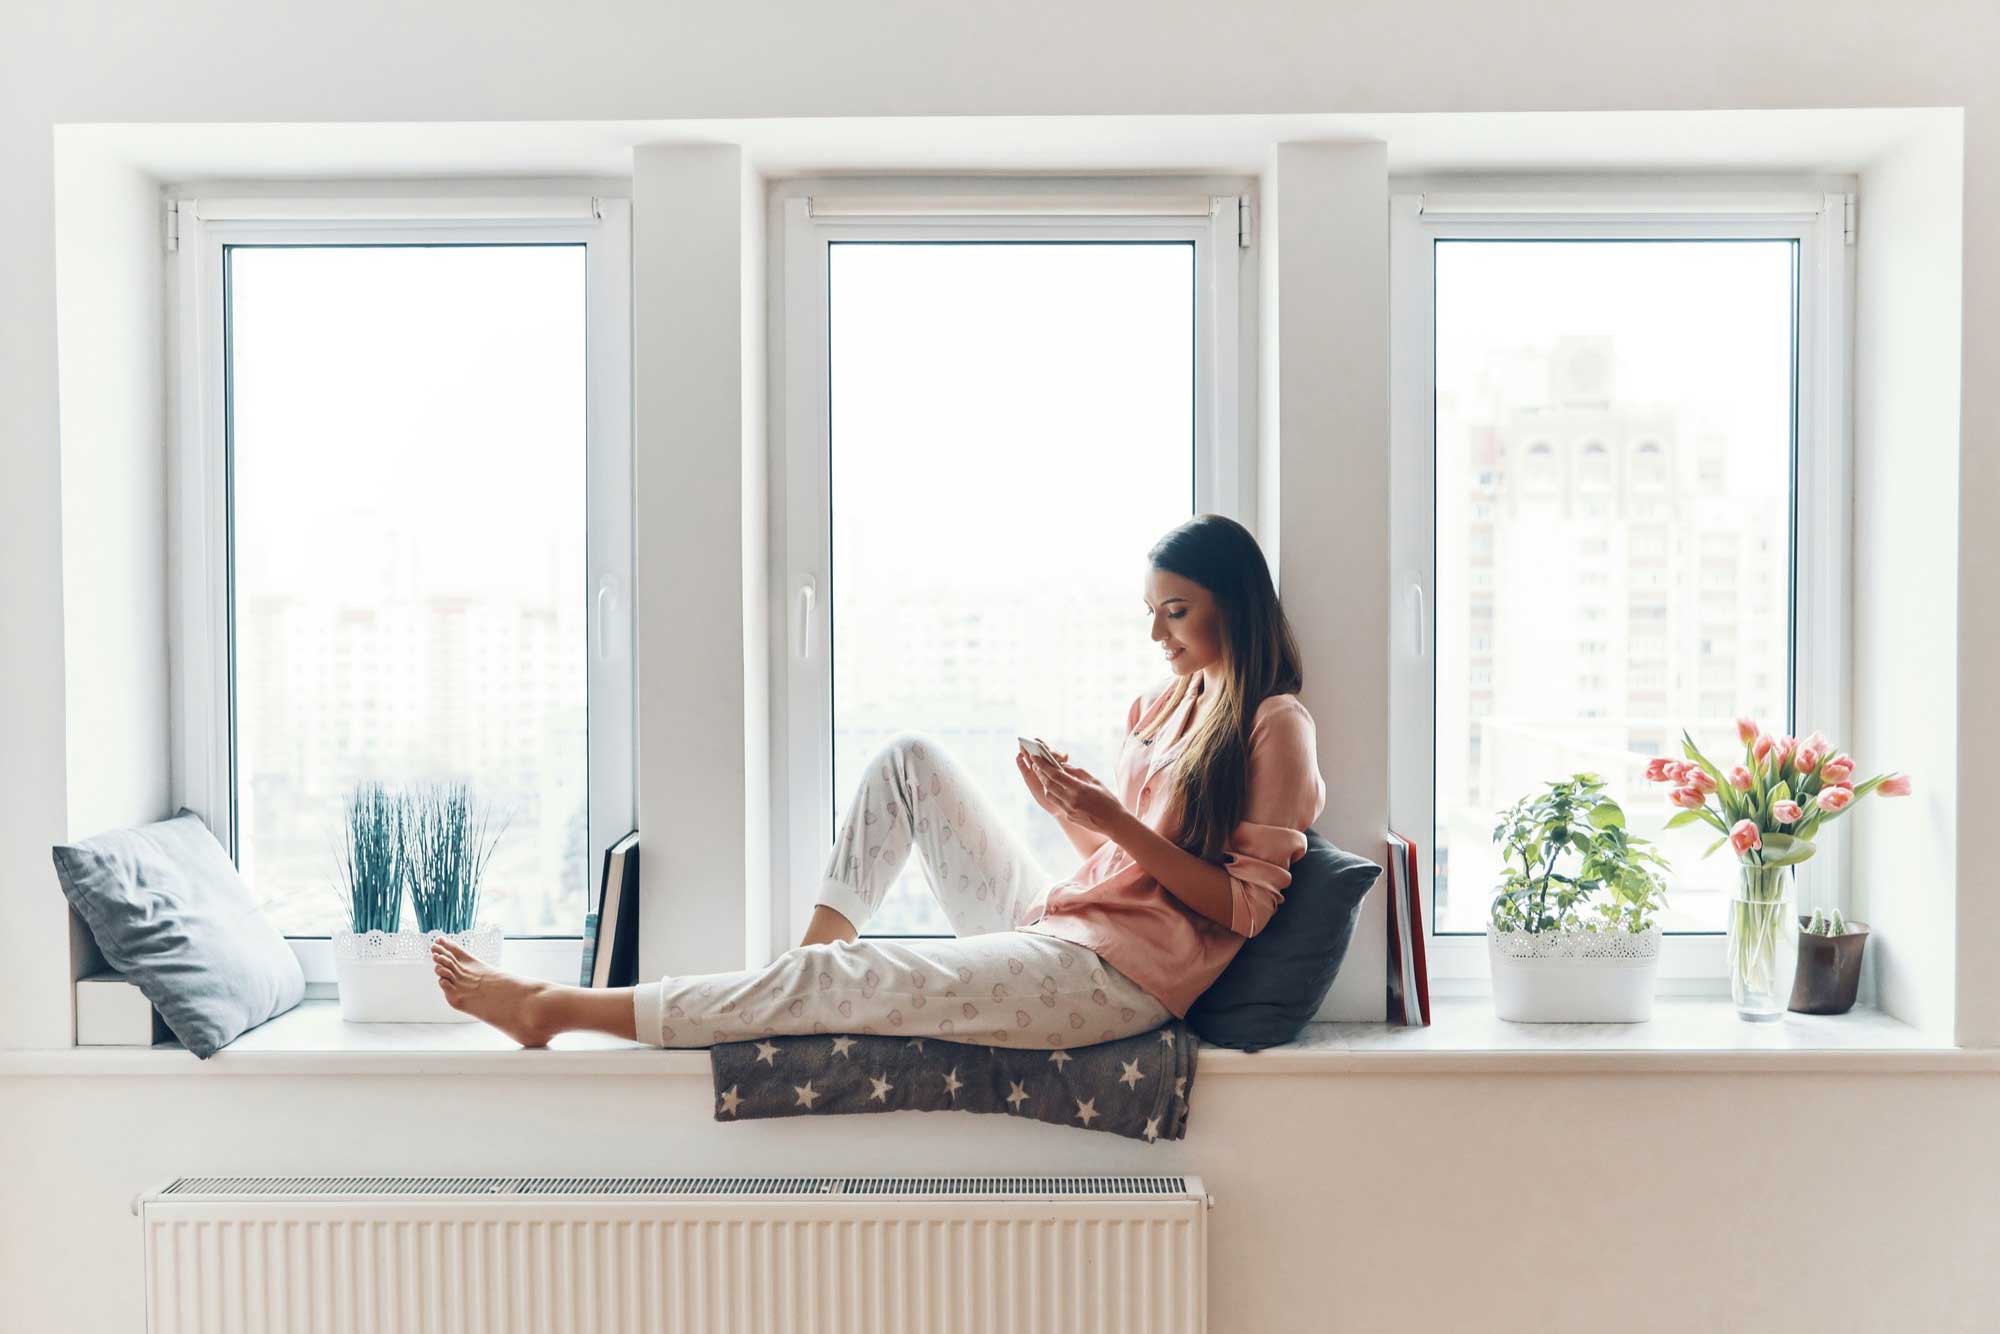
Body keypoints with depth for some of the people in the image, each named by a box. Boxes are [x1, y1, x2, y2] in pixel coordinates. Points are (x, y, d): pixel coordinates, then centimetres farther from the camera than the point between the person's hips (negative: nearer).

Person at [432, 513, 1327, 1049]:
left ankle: (556, 1008, -9)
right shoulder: (1168, 702, 16)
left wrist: (1116, 823, -19)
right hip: (1055, 922, 8)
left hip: (1116, 976, -8)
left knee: (835, 984, -17)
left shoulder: (1273, 727, -7)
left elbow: (1244, 907, -12)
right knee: (910, 757, 1)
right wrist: (1067, 805, -5)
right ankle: (819, 950, -2)